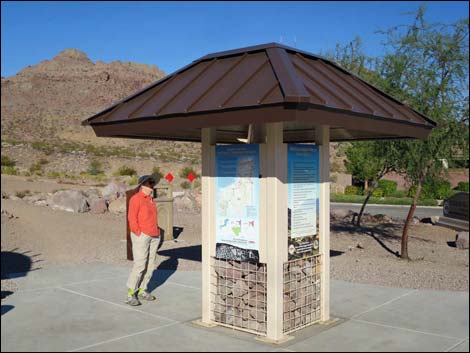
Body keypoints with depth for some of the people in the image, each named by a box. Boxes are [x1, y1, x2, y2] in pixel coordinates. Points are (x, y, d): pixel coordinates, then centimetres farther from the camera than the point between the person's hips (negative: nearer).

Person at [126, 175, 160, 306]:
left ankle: (142, 291, 15)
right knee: (140, 265, -12)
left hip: (154, 236, 8)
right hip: (141, 236, -8)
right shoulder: (136, 199, -8)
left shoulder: (150, 199, 16)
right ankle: (131, 295, -5)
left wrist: (157, 231, 13)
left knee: (150, 265, 6)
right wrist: (138, 234, -15)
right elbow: (132, 218, -13)